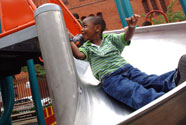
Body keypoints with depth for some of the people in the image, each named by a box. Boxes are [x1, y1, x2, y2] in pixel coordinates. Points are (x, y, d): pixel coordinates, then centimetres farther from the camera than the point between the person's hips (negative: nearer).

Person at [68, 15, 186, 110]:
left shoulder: (109, 38, 19)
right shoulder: (87, 47, 18)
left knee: (148, 80, -26)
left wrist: (131, 27, -16)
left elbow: (126, 37, 5)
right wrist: (70, 40, -5)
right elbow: (79, 55, -3)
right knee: (138, 93, -31)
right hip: (110, 78, -4)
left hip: (126, 68, 4)